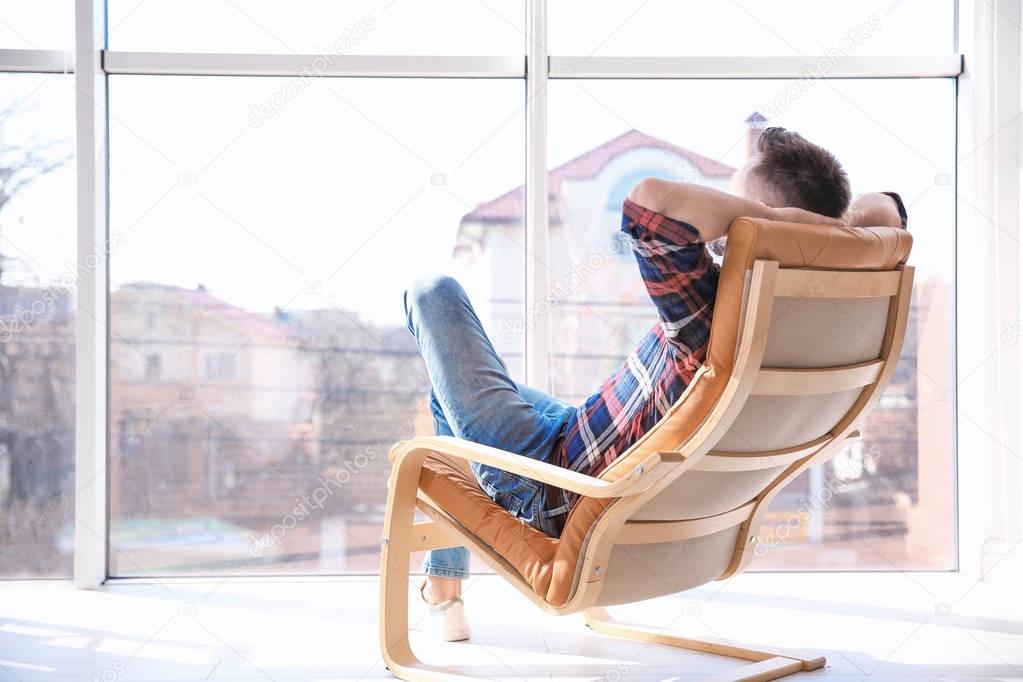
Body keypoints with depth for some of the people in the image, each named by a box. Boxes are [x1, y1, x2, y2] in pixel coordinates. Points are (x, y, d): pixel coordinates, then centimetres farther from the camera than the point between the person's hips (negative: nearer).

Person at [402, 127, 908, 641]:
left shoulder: (715, 310, -35)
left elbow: (650, 200, -51)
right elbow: (887, 209, 4)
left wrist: (771, 216, -39)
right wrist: (846, 219, -17)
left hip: (548, 493, -8)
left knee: (435, 294, 11)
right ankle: (444, 583, 47)